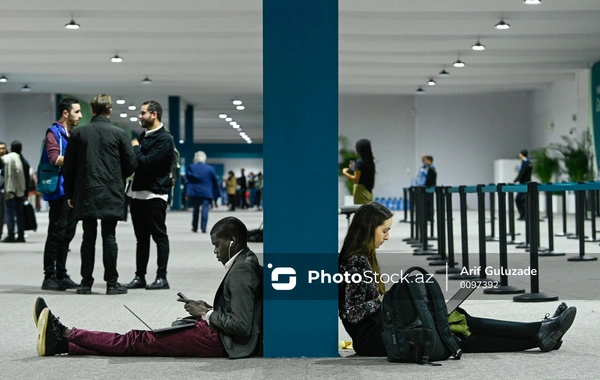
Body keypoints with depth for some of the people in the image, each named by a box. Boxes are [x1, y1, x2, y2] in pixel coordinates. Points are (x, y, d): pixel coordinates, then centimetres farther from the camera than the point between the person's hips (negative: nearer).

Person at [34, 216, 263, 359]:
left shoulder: (241, 271, -18)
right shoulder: (246, 263, 14)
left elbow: (241, 326, -24)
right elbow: (238, 316, 19)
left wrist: (206, 314, -11)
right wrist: (208, 309, 8)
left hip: (218, 340, -9)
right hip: (218, 337, 9)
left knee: (137, 341, -7)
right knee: (139, 340, 1)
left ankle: (64, 335, -5)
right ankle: (63, 342, -2)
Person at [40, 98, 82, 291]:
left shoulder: (74, 134, 17)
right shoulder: (54, 133, -7)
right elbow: (55, 159, -20)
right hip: (59, 191, -8)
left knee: (67, 234, 10)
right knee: (56, 234, -6)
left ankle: (61, 276, 16)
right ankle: (49, 277, -2)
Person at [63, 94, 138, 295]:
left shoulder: (78, 133, 3)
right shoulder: (119, 134, -2)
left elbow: (68, 165, 5)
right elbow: (131, 164, 0)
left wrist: (70, 193, 12)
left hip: (86, 193, 2)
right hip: (111, 195, -2)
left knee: (88, 237, 6)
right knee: (109, 237, 1)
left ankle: (86, 282, 6)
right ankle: (112, 283, 1)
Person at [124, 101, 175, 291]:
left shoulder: (164, 139, -12)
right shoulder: (144, 136, 16)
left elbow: (147, 162, -21)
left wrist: (135, 148, -6)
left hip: (155, 194, -8)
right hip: (138, 193, 8)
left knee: (159, 236, -2)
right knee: (141, 237, 11)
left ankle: (161, 277, 1)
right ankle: (140, 277, 15)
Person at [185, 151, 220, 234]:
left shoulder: (191, 168, 1)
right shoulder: (210, 169, 1)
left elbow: (187, 181, -1)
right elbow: (215, 182, 5)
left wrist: (187, 193, 0)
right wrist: (216, 194, 11)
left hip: (194, 192, 1)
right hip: (207, 193, -1)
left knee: (195, 210, 13)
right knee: (205, 210, -3)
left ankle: (195, 228, 19)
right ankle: (203, 228, -11)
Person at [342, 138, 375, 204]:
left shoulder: (359, 162, -12)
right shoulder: (370, 162, 10)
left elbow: (356, 179, -15)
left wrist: (345, 173, -2)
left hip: (361, 191, -8)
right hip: (368, 192, 8)